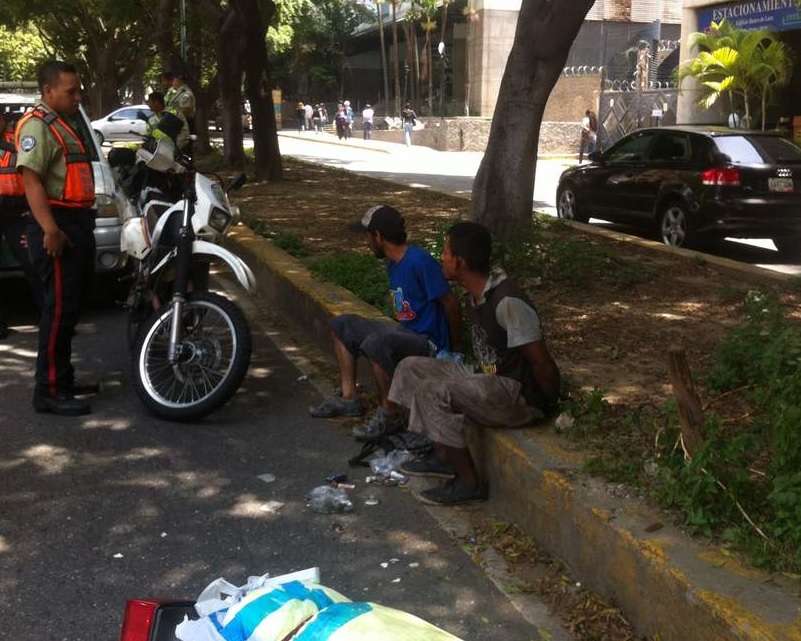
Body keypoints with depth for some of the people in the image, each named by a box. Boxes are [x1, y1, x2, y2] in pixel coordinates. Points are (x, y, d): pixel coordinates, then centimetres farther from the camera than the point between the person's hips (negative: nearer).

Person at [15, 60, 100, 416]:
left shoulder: (64, 126, 20)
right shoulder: (38, 126, -12)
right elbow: (31, 180, -22)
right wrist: (49, 229, -30)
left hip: (77, 225, 10)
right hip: (57, 229, -10)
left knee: (69, 308, 16)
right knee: (59, 309, -10)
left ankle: (62, 379, 26)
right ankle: (49, 391, -6)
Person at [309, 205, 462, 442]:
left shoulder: (419, 261, -20)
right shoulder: (393, 264, 10)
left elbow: (451, 305, -19)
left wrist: (454, 351, -11)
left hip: (428, 343, -10)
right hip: (404, 332, 10)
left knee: (375, 343, -36)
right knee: (342, 325, 10)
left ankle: (389, 415, -21)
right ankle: (349, 396, 9)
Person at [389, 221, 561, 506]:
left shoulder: (507, 302, -26)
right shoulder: (475, 295, 3)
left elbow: (543, 365, -21)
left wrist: (550, 405, -9)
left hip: (520, 397, -10)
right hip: (490, 380, 10)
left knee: (433, 392, -27)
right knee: (411, 368, 7)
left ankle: (469, 482, -13)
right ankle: (444, 456, 12)